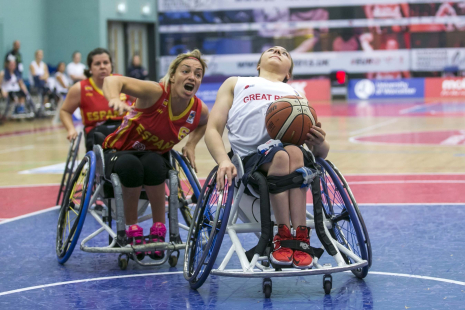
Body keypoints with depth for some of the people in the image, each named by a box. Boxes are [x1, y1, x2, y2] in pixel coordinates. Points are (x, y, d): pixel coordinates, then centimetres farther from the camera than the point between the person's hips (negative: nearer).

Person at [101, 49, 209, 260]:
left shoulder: (199, 111, -12)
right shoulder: (156, 93, -27)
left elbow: (203, 124, 17)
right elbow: (113, 81, -41)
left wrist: (191, 145, 1)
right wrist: (114, 99, -62)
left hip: (154, 155, 3)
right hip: (120, 151, -3)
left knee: (153, 164, -35)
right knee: (130, 165, -38)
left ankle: (158, 230, -18)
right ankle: (132, 229, -18)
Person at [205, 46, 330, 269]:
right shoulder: (235, 84, 32)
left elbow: (321, 152, 23)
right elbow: (213, 129, 16)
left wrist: (319, 144, -5)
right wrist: (224, 160, -8)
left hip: (293, 149, 1)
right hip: (251, 159, -1)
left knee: (293, 152, -36)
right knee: (281, 156, -36)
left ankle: (299, 239, -41)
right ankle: (283, 237, -37)